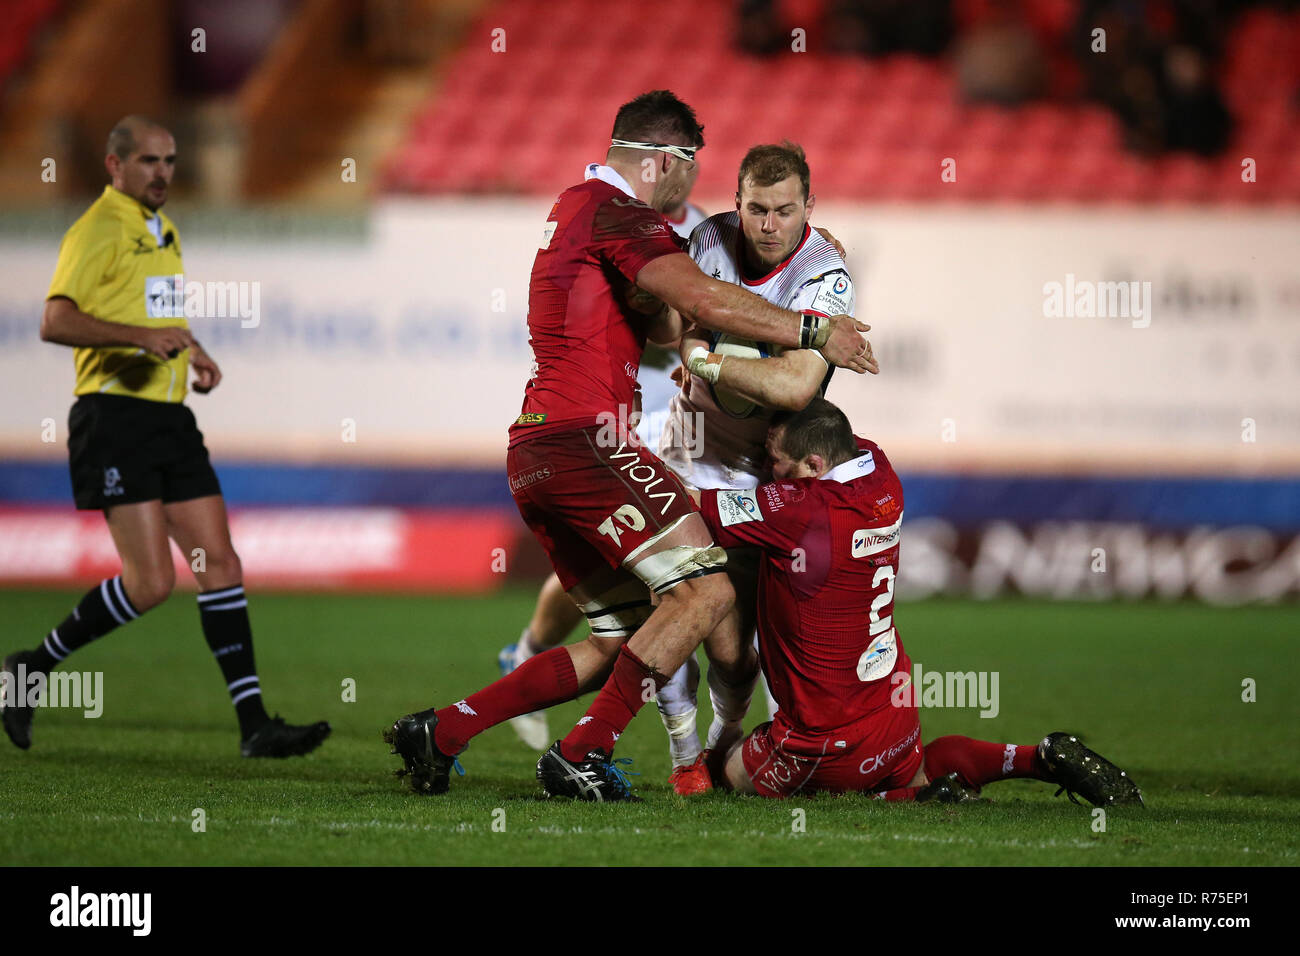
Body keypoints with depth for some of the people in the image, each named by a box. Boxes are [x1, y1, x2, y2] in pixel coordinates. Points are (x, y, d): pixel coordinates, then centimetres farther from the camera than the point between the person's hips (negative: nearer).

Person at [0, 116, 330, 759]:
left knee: (220, 565, 1)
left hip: (169, 417, 8)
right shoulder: (99, 230, -9)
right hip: (114, 416, -8)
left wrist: (191, 351, 15)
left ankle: (253, 724, 0)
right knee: (150, 582, -14)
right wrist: (144, 336, -27)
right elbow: (55, 322, -20)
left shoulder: (162, 231, 19)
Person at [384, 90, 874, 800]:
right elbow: (699, 299, -21)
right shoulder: (615, 212, -7)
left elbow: (661, 324, 29)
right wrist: (810, 331, -13)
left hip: (534, 453, 10)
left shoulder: (575, 207, 25)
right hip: (585, 438, -10)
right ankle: (580, 755, -16)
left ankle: (440, 732, 8)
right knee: (705, 588, -15)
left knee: (617, 646, 11)